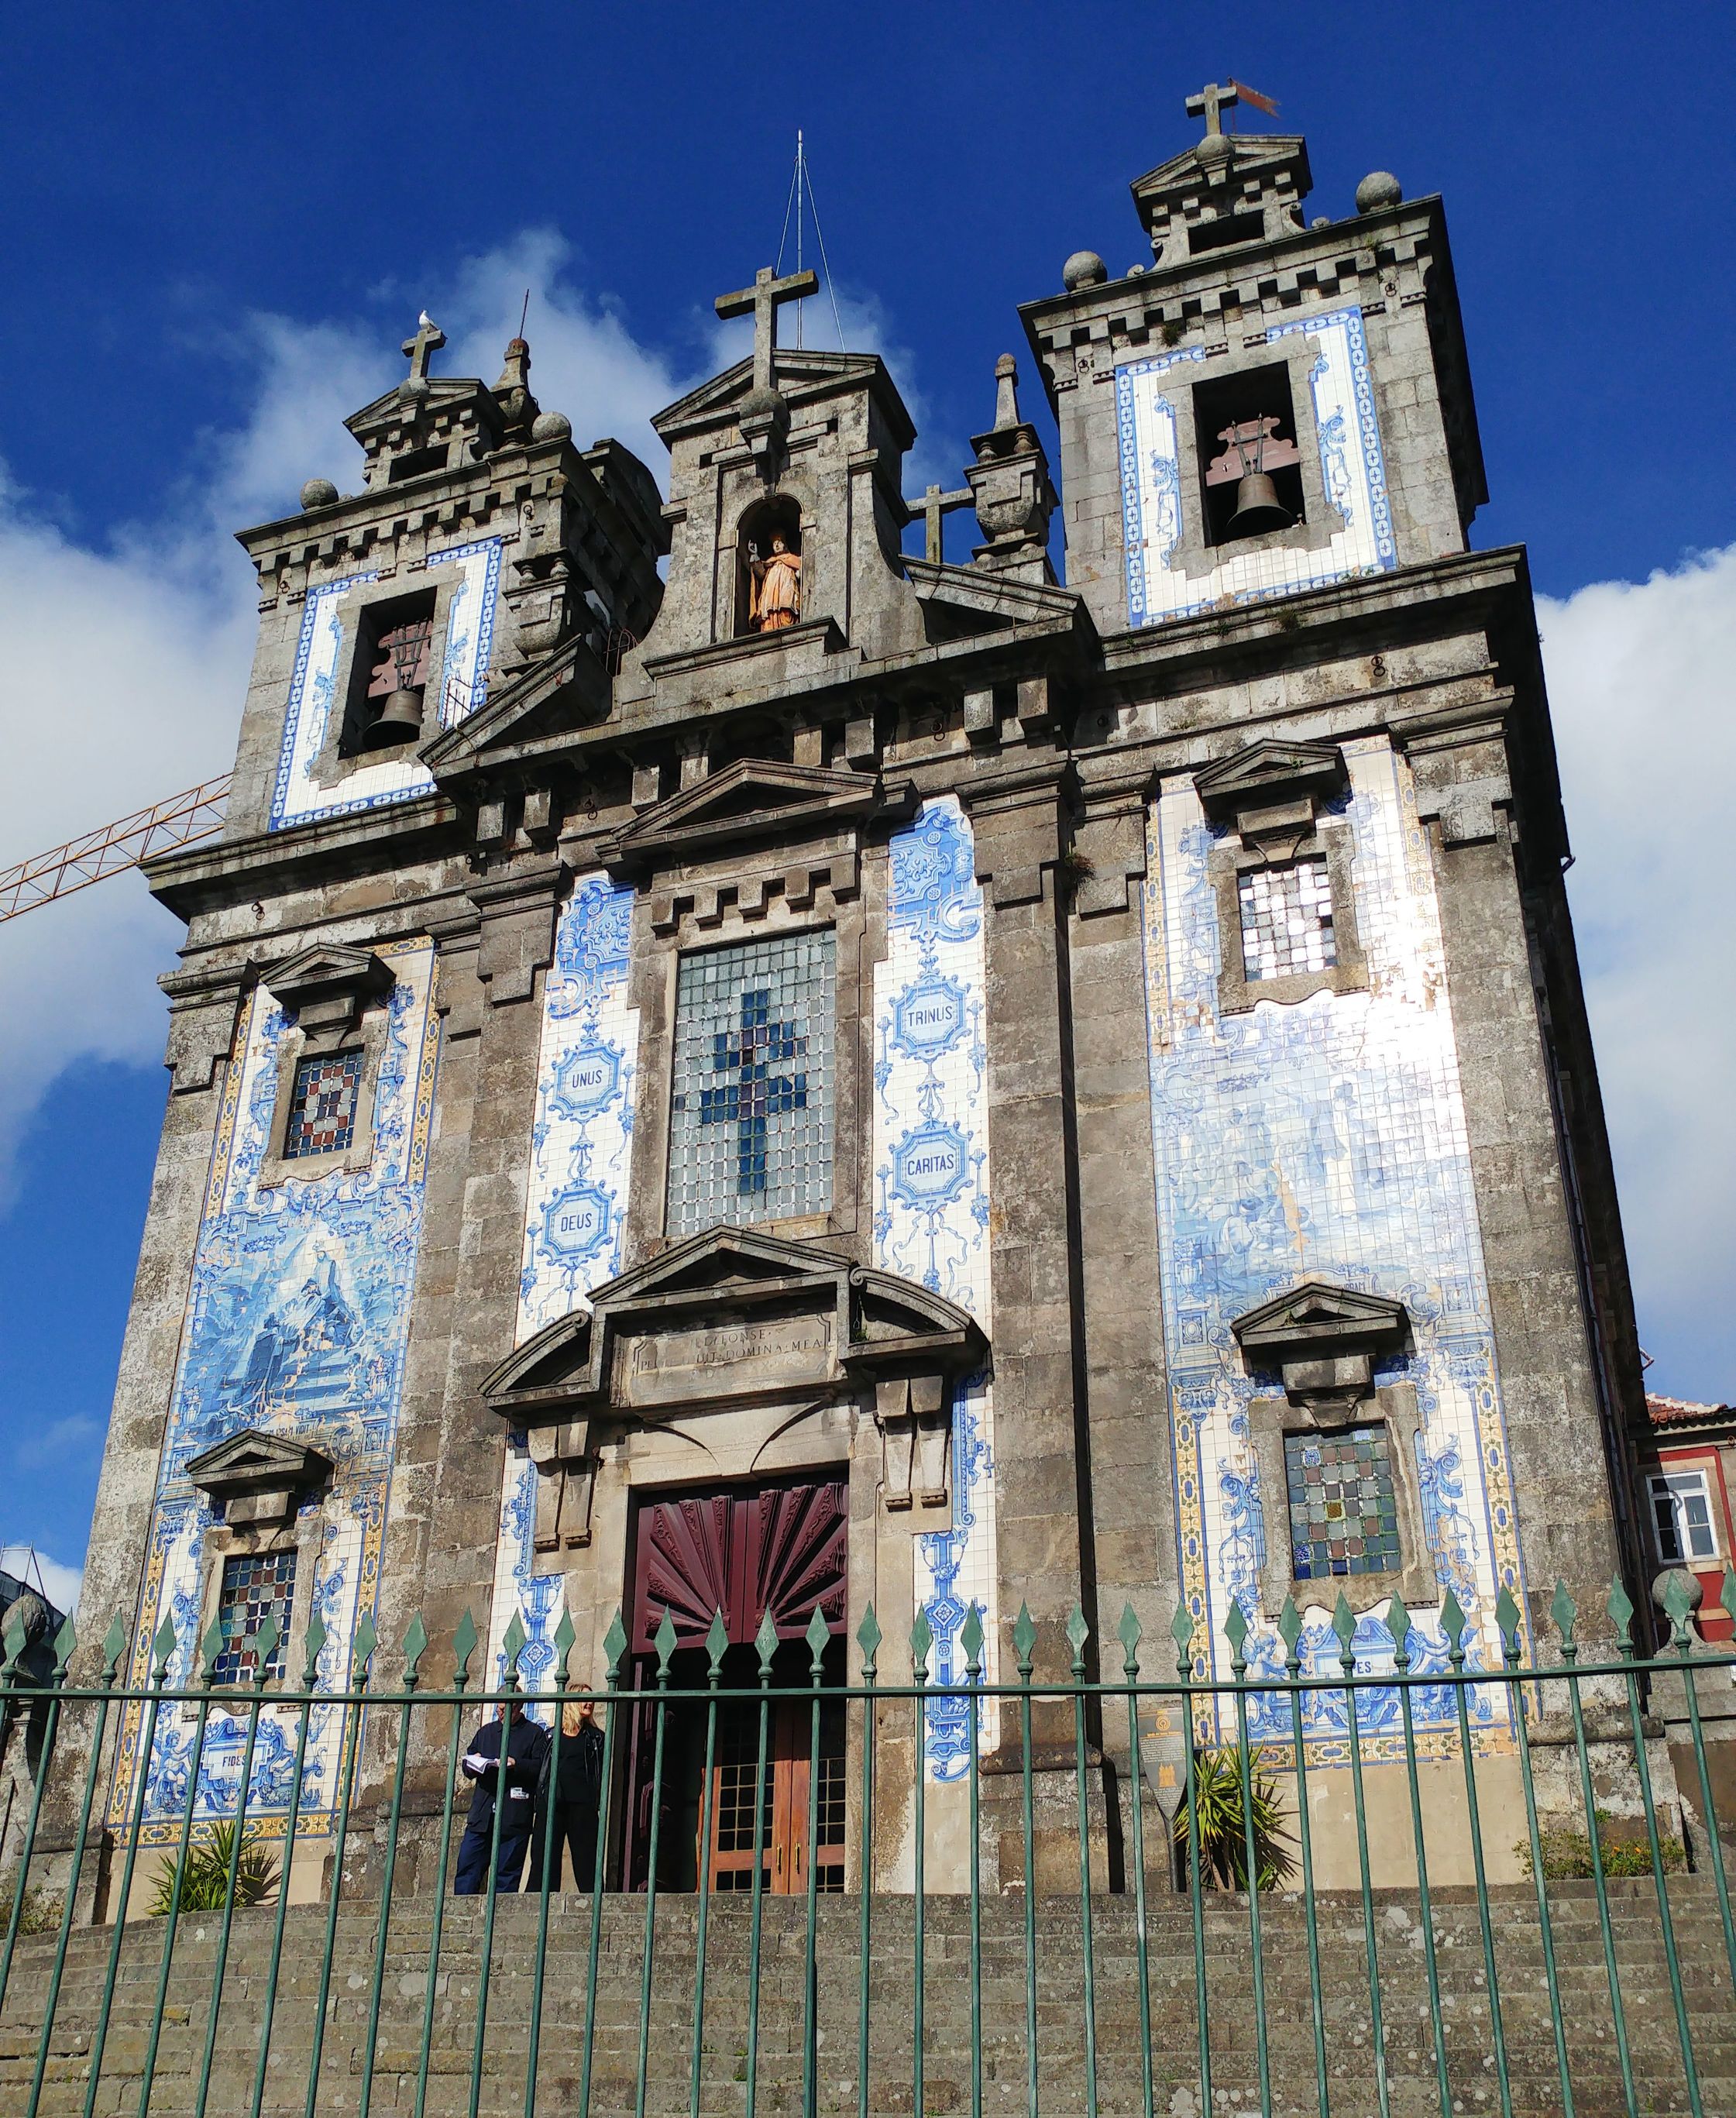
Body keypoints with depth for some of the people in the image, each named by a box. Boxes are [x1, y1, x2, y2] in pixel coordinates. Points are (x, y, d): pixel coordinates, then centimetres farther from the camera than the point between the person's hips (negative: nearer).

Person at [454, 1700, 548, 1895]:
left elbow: (541, 1767, -4)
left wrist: (516, 1764, -17)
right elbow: (467, 1769, 22)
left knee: (507, 1873, -1)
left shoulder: (534, 1733, 7)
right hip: (482, 1815, 4)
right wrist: (472, 1764, -1)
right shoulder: (485, 1732, 21)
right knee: (467, 1869, -2)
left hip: (514, 1818, -4)